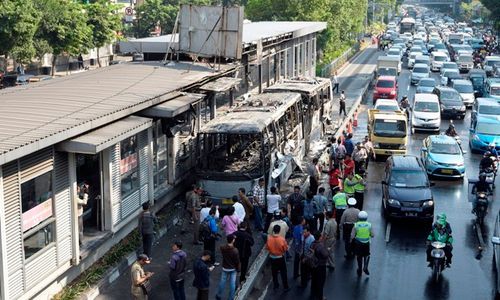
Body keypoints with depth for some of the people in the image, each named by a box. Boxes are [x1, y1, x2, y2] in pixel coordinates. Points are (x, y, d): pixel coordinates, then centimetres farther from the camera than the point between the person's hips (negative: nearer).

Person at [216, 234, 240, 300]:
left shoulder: (222, 248, -16)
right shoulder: (235, 250, -27)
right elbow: (237, 261, -16)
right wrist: (238, 269, 0)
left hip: (225, 268, 3)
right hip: (233, 269, -3)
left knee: (222, 282, 17)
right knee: (232, 283, 11)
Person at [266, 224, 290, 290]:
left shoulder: (269, 238, -17)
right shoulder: (282, 239, -23)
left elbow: (267, 247, -4)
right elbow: (286, 248, -11)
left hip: (272, 257, 2)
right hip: (280, 257, -2)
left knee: (274, 272, 19)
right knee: (283, 272, 13)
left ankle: (276, 286, 30)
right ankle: (285, 286, 20)